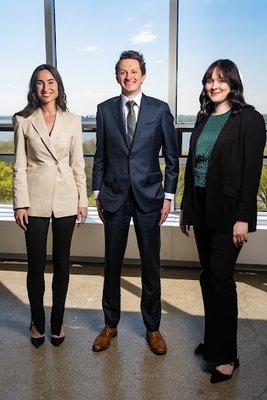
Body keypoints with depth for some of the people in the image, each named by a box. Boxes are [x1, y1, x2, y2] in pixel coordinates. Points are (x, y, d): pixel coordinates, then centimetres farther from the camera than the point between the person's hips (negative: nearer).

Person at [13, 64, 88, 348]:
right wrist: (20, 204, -5)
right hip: (36, 199, -1)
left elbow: (78, 164, 5)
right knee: (36, 265, 6)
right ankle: (38, 323, 26)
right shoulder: (23, 121, 0)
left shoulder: (72, 121, 4)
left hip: (65, 199, 1)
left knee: (62, 263, 9)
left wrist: (82, 201, 3)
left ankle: (57, 323, 26)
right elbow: (19, 166, 0)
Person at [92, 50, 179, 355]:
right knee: (112, 264, 10)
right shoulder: (105, 109, 6)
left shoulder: (160, 110, 1)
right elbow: (100, 156, 8)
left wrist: (168, 196, -2)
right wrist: (97, 193, 5)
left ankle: (152, 327, 25)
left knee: (150, 266, 7)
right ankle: (110, 324, 29)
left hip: (148, 196, -1)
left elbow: (172, 157, 2)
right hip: (114, 197, 2)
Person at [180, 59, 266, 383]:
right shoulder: (204, 119, 13)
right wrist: (186, 209, 12)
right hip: (201, 208, 6)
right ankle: (212, 341, 28)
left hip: (228, 210, -6)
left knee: (220, 278, -4)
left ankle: (226, 355, 11)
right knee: (208, 276, 13)